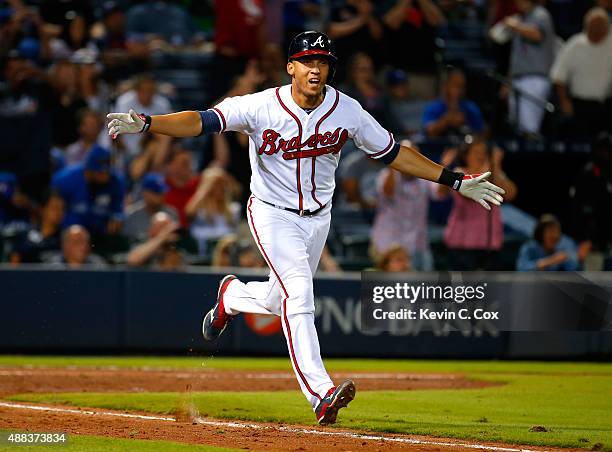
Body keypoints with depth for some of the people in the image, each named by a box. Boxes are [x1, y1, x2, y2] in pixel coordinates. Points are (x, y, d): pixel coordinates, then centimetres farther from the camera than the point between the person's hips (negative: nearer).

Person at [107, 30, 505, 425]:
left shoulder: (348, 111, -10)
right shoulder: (262, 107, -20)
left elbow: (393, 153, -1)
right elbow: (202, 121, -26)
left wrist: (455, 181, -4)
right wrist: (145, 124, -42)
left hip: (318, 218, 4)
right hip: (273, 215, -4)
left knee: (279, 301, 15)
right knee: (299, 293, -22)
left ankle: (232, 296, 49)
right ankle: (321, 392, -28)